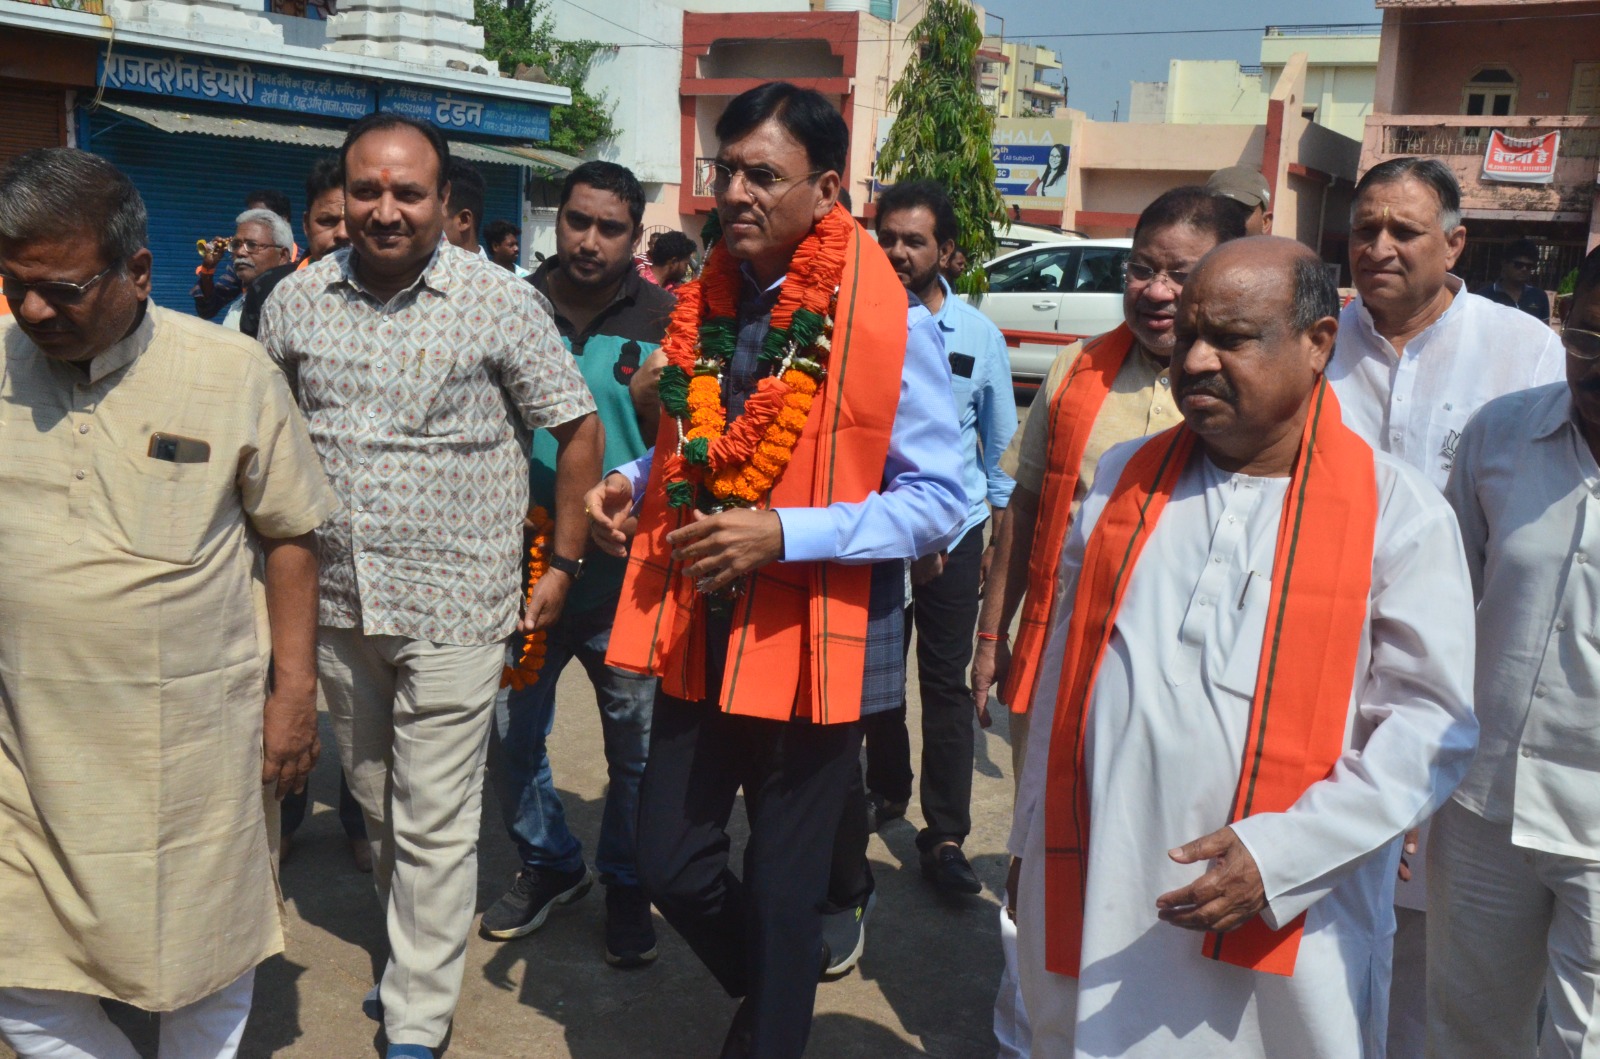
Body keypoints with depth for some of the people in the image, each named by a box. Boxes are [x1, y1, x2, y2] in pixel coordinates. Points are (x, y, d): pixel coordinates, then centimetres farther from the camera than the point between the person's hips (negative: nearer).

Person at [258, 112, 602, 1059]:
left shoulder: (501, 300, -8)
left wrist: (564, 563, -4)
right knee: (375, 803, 18)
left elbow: (579, 427, -2)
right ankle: (415, 955, 38)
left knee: (434, 823, 1)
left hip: (453, 605, -4)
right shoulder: (296, 300, 3)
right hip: (335, 600, 5)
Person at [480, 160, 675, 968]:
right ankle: (547, 863, 37)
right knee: (511, 729, 14)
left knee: (636, 747, 8)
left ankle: (626, 884, 31)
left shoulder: (664, 323, -3)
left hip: (625, 576, -2)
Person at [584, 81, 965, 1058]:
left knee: (783, 890, 9)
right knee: (672, 866, 12)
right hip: (701, 635, 5)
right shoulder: (707, 303, 4)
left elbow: (937, 502, -14)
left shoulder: (890, 322, -14)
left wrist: (785, 533, -24)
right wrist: (636, 482, -1)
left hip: (815, 643, -5)